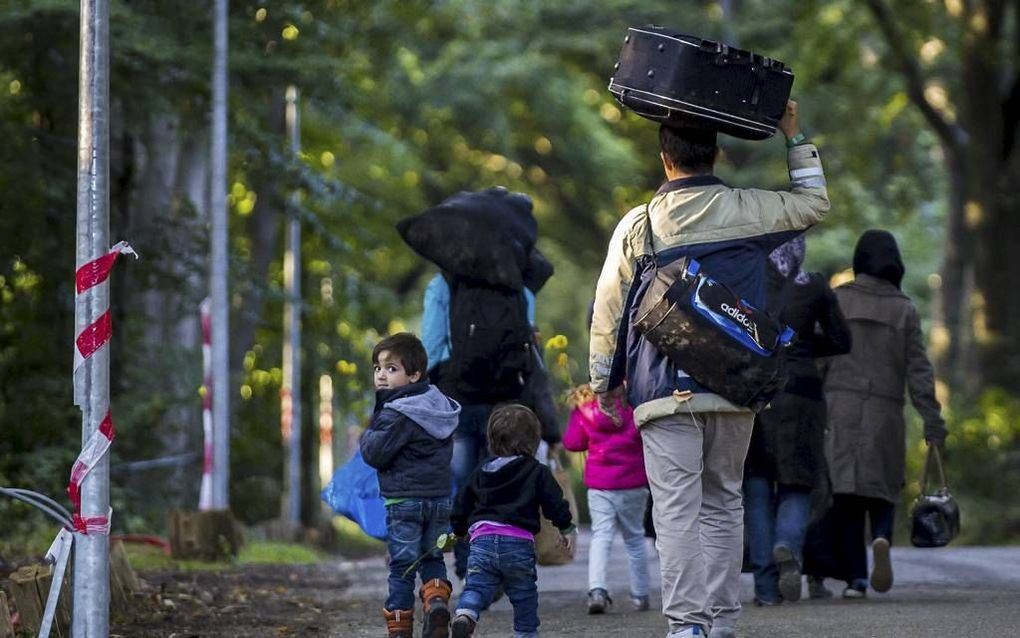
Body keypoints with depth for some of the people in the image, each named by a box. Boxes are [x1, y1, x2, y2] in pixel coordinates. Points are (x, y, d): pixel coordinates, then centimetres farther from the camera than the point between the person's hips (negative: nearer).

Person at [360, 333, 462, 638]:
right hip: (441, 496, 7)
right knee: (432, 559, 17)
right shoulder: (441, 407, 9)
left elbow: (375, 454, -16)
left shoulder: (398, 414, -16)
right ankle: (437, 601, -9)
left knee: (401, 567, 2)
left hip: (404, 499, -7)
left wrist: (367, 435, 1)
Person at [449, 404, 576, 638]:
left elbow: (463, 503, 20)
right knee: (524, 594, 11)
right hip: (519, 542, -2)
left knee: (476, 586, -4)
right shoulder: (537, 472, 4)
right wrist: (567, 529, 16)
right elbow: (555, 502, 2)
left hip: (482, 537, 2)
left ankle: (464, 614, -32)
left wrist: (459, 530, 36)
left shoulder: (481, 472, 15)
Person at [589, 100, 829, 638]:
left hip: (665, 391, -2)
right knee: (723, 504, 13)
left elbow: (607, 311, 3)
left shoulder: (638, 225, -1)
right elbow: (814, 204, 21)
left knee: (677, 509, -5)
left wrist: (604, 384, 15)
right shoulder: (748, 210, 2)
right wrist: (794, 137, 28)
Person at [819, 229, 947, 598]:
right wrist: (933, 422, 2)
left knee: (845, 489, 2)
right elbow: (918, 370, 1)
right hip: (885, 409, 0)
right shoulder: (905, 309, 4)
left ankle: (855, 575, -6)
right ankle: (882, 537, -21)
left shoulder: (836, 301, 4)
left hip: (840, 404, 0)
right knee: (883, 487, 11)